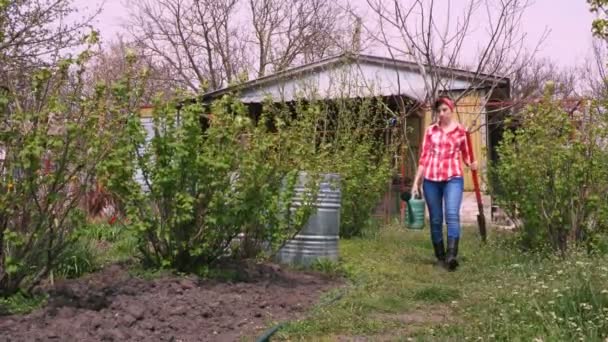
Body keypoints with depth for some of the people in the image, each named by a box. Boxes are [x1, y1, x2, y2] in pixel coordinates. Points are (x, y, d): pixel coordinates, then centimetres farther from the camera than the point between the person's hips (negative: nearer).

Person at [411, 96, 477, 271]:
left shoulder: (461, 131, 6)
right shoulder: (430, 130, 10)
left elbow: (466, 155, 14)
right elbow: (424, 157, 10)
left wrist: (471, 164, -9)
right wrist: (416, 182, 7)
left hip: (453, 178, -2)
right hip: (431, 180, 2)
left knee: (452, 215, -20)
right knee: (436, 220, 6)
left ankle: (452, 255, -27)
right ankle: (440, 257, 17)